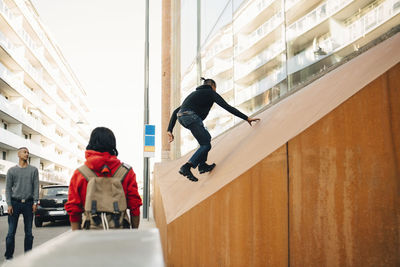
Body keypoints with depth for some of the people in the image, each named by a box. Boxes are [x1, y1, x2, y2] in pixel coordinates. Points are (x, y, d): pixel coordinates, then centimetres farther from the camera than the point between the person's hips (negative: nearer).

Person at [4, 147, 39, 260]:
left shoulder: (33, 170, 10)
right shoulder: (12, 170, 8)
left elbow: (36, 187, 6)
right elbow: (8, 188, 5)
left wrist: (35, 202, -3)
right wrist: (9, 204, -4)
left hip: (28, 203, 1)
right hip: (15, 202, -1)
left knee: (29, 231, 3)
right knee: (11, 231, -3)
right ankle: (9, 256, 3)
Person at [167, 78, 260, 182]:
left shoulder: (195, 93, 33)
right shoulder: (211, 93, 15)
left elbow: (176, 111, 27)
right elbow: (227, 107, 3)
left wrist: (170, 130, 24)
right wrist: (246, 118, 3)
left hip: (181, 117, 8)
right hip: (191, 116, -8)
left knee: (207, 137, 21)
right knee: (206, 145, -3)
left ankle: (202, 165, 14)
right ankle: (186, 167, -15)